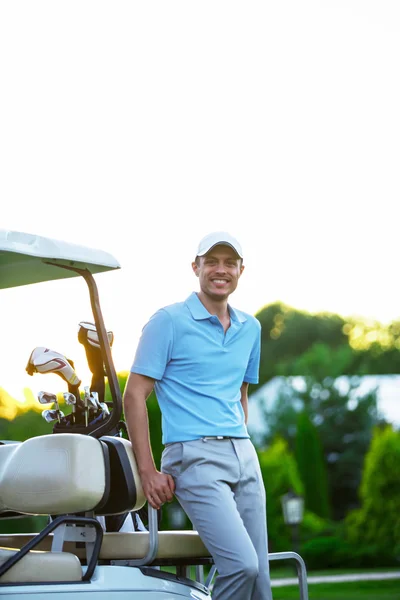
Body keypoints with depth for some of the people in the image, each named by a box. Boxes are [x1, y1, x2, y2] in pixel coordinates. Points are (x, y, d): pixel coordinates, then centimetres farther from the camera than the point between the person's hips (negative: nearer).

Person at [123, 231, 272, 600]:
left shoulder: (251, 328, 15)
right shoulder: (169, 321, -3)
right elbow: (135, 395, -6)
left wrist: (240, 442, 18)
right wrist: (148, 471, -11)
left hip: (245, 456, 6)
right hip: (195, 456, -6)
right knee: (241, 564, -21)